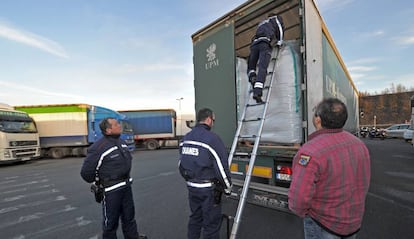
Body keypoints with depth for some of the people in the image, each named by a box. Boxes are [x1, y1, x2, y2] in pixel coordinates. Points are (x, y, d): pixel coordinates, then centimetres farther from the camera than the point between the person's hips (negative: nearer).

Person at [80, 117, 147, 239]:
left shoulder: (121, 142, 5)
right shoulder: (98, 147, -21)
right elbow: (86, 172, -17)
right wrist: (98, 183, -2)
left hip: (126, 186, 8)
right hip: (112, 189, -7)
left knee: (129, 215, 23)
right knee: (111, 220, 11)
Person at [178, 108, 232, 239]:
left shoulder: (185, 138, 3)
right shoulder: (212, 138, -20)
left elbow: (181, 164, 10)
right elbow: (222, 167, -17)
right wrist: (228, 188, -2)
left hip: (191, 187, 7)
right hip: (208, 189, -7)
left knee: (195, 218, 24)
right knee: (211, 223, 11)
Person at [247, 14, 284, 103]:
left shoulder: (261, 23, 44)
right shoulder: (276, 18, 31)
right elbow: (280, 28, 17)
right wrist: (279, 42, 22)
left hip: (254, 44, 5)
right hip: (265, 43, -4)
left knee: (250, 66, 18)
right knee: (262, 68, -19)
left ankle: (252, 77, -15)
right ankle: (257, 92, -34)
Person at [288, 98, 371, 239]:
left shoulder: (311, 152, -31)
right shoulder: (358, 144, -5)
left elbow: (299, 197, -31)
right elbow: (363, 182, 7)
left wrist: (300, 211, -9)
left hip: (324, 223, -6)